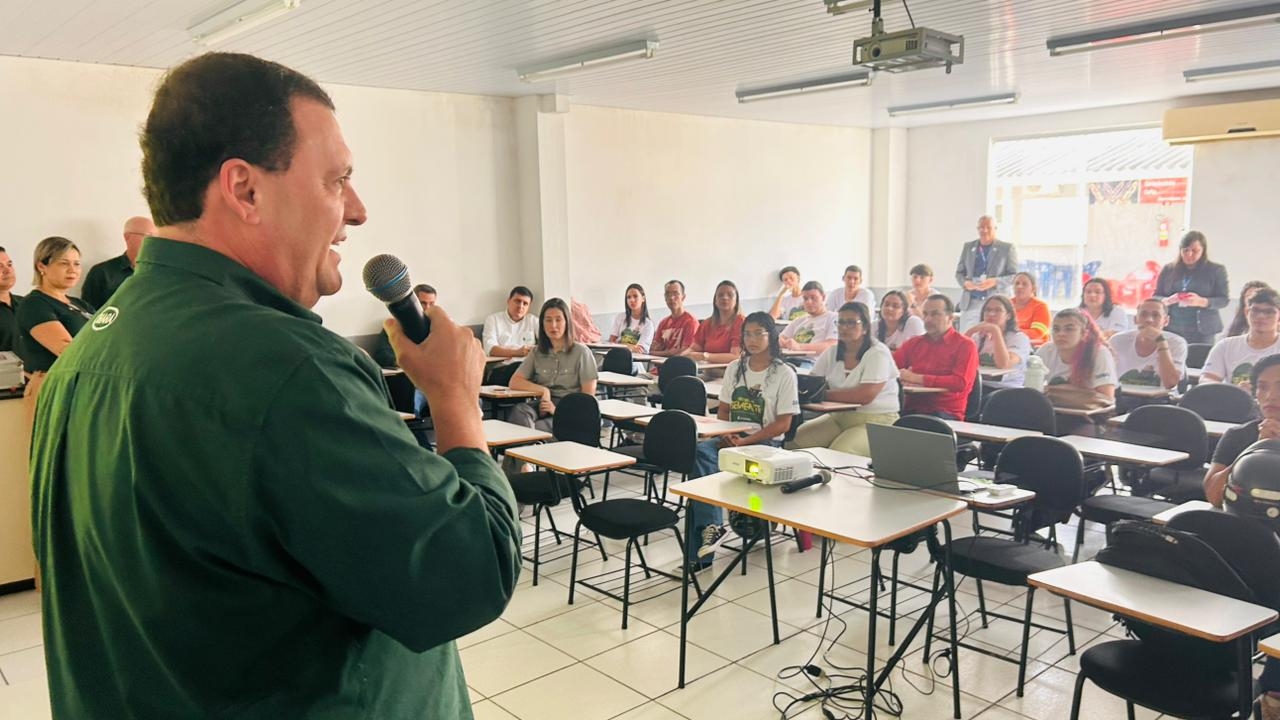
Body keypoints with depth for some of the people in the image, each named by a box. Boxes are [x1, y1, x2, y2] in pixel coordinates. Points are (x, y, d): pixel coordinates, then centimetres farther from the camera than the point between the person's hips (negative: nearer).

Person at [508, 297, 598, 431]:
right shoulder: (537, 352, 18)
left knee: (537, 427, -36)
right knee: (519, 410, -32)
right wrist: (543, 390, -9)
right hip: (543, 407, 4)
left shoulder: (581, 352, 4)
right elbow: (514, 382, 8)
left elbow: (589, 395, -1)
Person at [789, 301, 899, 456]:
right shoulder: (832, 352, 11)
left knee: (838, 454, -32)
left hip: (876, 421, -6)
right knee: (794, 440, -12)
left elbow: (865, 395, -22)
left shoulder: (878, 353, -10)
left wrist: (824, 394, -20)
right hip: (838, 416, 6)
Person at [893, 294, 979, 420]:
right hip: (911, 410, 4)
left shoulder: (965, 346, 3)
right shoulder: (913, 343, 19)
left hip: (946, 413, -4)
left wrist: (918, 378, -14)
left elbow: (960, 382, -11)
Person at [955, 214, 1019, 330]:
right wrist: (965, 283, -7)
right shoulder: (968, 247, 13)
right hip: (970, 303, 3)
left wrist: (995, 282, -18)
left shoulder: (1008, 249, 3)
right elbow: (959, 272, 16)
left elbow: (1015, 276, -1)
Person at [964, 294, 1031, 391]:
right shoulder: (979, 336, 19)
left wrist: (995, 331, -16)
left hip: (1006, 390, -4)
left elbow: (1003, 365, -18)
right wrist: (970, 331, -4)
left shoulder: (1019, 338, 3)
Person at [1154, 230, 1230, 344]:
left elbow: (1224, 299, 0)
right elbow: (1155, 297, 9)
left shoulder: (1216, 270, 4)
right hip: (1171, 330, 2)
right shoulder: (1168, 270, 9)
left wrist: (1201, 301, -19)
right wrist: (1168, 301, -13)